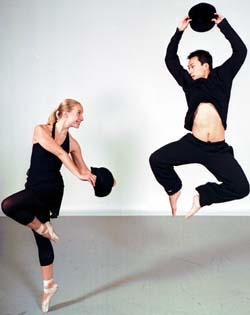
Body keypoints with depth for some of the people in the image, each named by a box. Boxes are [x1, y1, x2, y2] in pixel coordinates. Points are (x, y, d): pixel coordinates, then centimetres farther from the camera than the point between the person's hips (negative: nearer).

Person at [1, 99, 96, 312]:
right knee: (42, 241, 11)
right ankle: (48, 285, 30)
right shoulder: (41, 131, -5)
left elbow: (83, 170, 7)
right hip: (34, 188, 2)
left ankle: (44, 228, -2)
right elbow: (59, 153, -18)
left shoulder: (73, 143, 1)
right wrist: (79, 175, -25)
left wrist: (98, 178, -11)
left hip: (51, 189, -2)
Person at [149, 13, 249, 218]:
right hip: (193, 144, 1)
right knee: (157, 159, -11)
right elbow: (170, 59, 15)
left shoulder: (222, 76, 11)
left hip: (219, 149, -1)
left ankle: (202, 196, 12)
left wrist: (223, 24, 6)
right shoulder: (189, 82, 15)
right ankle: (174, 189, 17)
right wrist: (180, 31, 11)